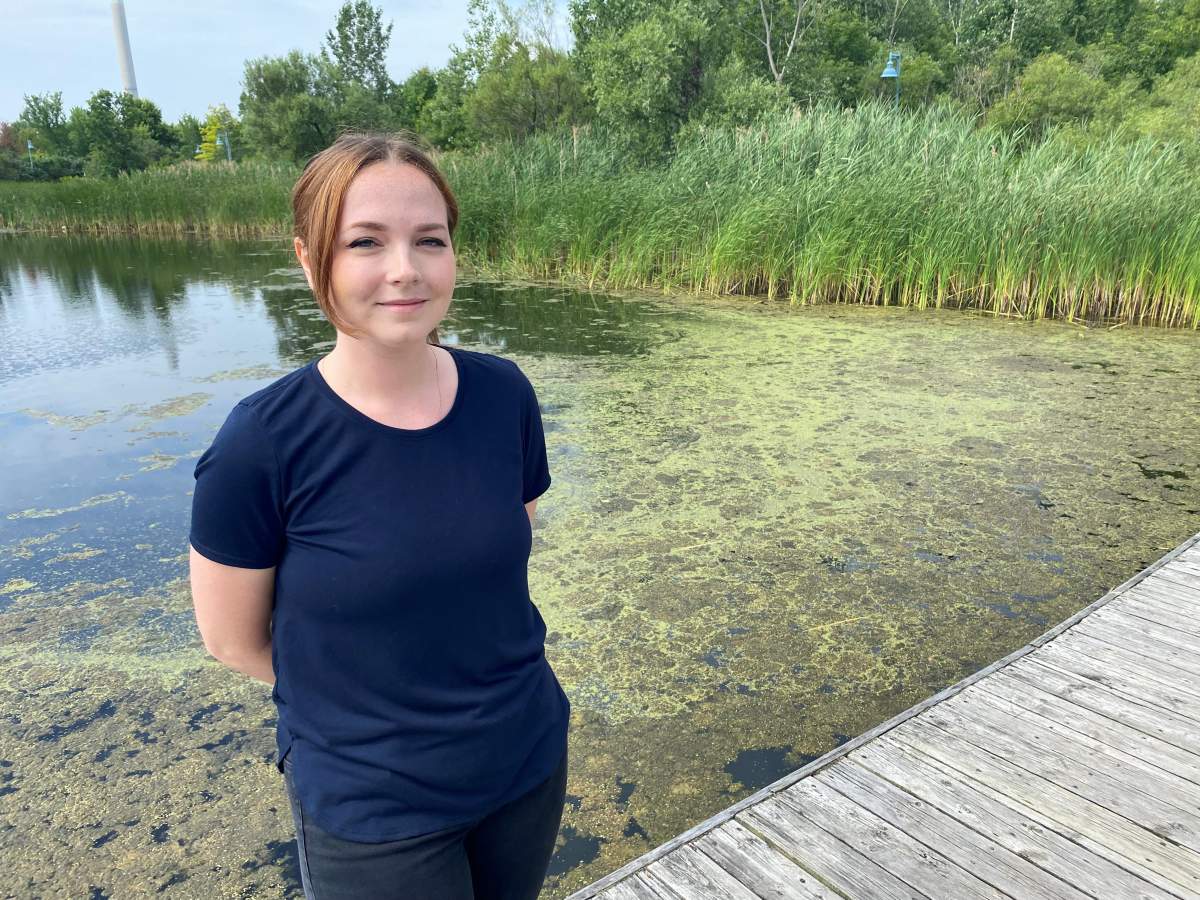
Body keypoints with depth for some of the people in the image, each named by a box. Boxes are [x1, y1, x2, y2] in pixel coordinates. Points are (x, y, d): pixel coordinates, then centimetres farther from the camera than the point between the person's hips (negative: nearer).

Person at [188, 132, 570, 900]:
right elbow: (233, 639, -7)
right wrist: (372, 706, 1)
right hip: (372, 813, -3)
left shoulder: (505, 395, -11)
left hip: (530, 763, 4)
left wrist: (488, 689, -1)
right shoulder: (261, 445, -21)